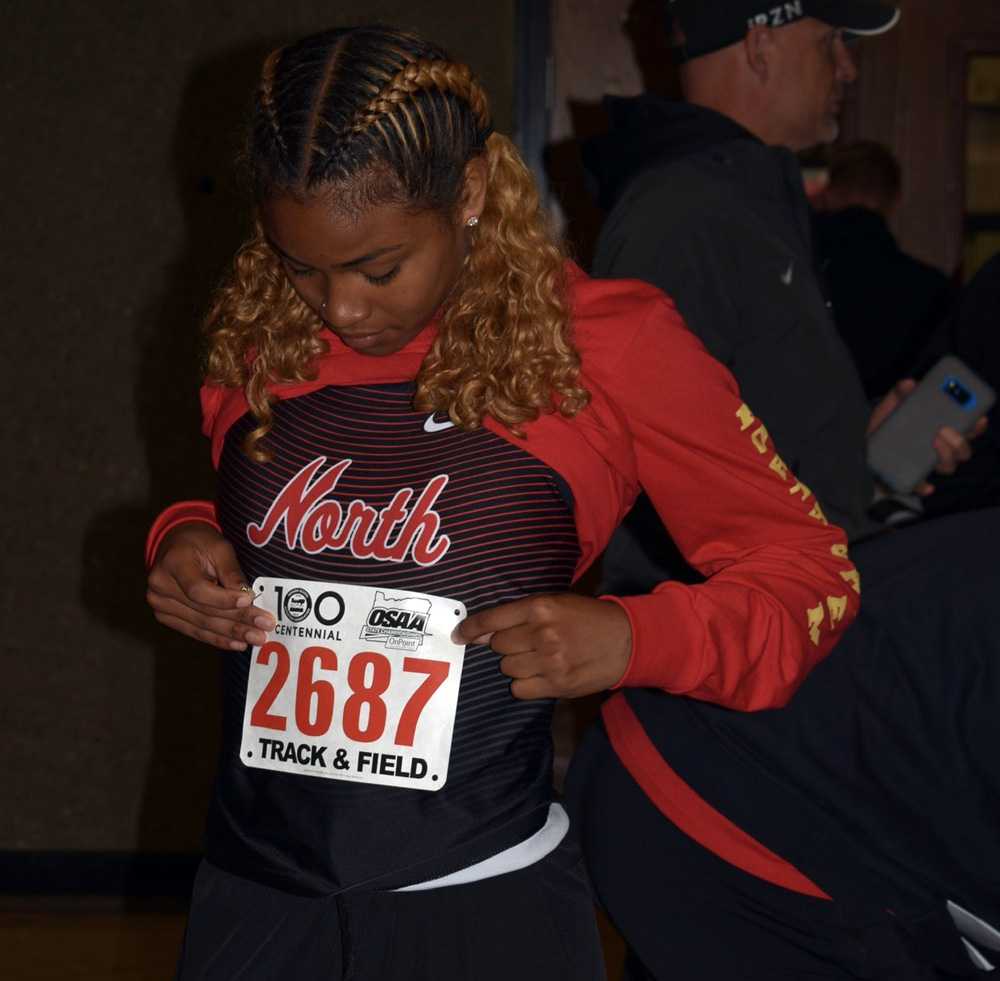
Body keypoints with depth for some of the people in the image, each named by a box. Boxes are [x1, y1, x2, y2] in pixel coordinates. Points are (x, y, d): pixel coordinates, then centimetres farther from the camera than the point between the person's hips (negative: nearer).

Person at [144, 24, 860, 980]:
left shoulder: (601, 343, -10)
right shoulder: (257, 334, 1)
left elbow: (810, 569, -2)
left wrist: (633, 639, -19)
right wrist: (184, 543, -3)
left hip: (481, 900, -3)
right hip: (253, 889, 4)